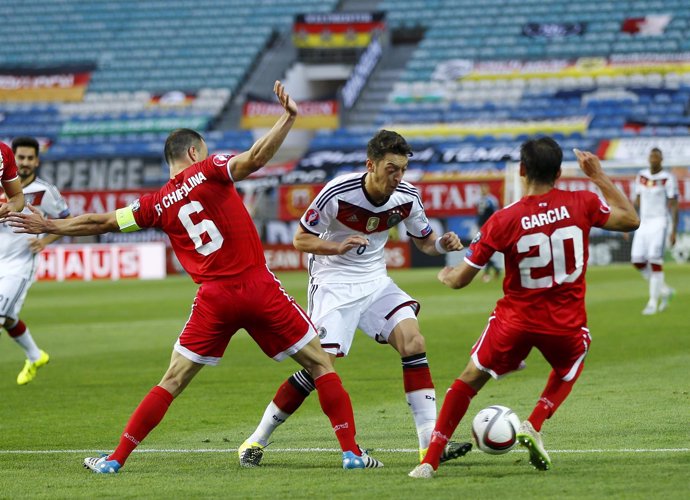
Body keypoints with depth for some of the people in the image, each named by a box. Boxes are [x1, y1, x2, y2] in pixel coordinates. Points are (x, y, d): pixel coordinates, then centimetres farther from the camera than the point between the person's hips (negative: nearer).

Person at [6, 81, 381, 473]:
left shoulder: (157, 205, 8)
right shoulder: (208, 171, 1)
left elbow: (100, 222, 14)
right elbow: (254, 159, -17)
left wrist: (51, 227, 26)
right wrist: (288, 118, -13)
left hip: (214, 297, 2)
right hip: (258, 286, -2)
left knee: (172, 383, 10)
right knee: (320, 363, 8)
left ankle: (116, 459, 8)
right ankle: (352, 451, 3)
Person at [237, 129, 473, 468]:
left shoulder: (407, 198, -7)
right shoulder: (337, 193, -21)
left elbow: (423, 241, 9)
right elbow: (300, 239, -12)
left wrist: (442, 244, -14)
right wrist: (338, 247, -30)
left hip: (375, 281, 5)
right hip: (333, 284, -5)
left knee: (413, 339, -16)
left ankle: (430, 440, -15)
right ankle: (257, 440, 1)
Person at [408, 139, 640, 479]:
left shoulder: (504, 220, -12)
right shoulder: (582, 204, -10)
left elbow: (459, 279, -7)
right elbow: (631, 220, 9)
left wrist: (445, 275, 18)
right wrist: (599, 177, 14)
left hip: (515, 320, -1)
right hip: (566, 323, 1)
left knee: (470, 379, 17)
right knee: (568, 368, 34)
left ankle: (430, 460, 10)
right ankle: (533, 426, 11)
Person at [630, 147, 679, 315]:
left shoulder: (668, 179, -8)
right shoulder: (641, 177, 9)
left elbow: (674, 206, -8)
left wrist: (673, 231, -13)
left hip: (659, 222, -6)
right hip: (643, 223, 6)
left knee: (654, 259, -12)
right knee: (637, 260, 0)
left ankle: (653, 301, -5)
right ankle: (663, 289, 19)